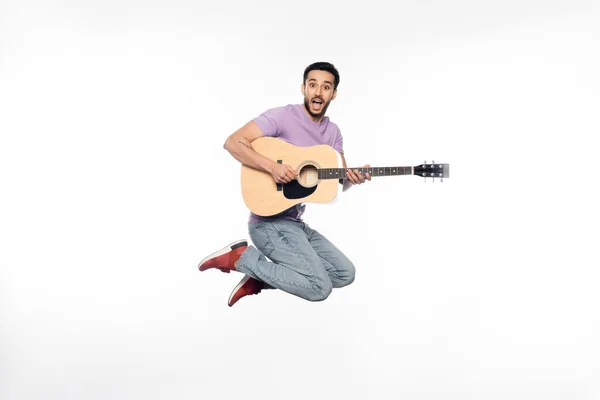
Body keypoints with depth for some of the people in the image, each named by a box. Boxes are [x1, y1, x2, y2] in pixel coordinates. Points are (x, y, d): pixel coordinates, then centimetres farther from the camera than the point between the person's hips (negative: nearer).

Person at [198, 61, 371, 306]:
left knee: (345, 273, 9)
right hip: (269, 221, -8)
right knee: (319, 287, -17)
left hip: (295, 222, 9)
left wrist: (354, 178, -17)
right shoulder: (283, 116, -11)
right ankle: (240, 257, -6)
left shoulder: (332, 132, 12)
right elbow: (233, 142, -17)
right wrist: (272, 167, -29)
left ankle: (260, 279, 8)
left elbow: (341, 181, 8)